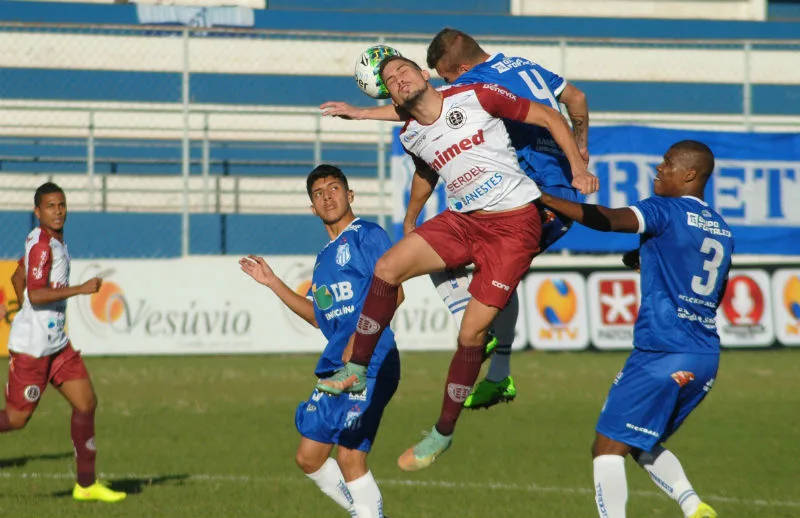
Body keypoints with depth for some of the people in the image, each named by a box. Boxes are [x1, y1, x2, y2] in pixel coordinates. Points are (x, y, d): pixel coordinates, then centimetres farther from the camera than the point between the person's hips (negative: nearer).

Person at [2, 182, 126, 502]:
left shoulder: (55, 241, 13)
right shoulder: (41, 244, -16)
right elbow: (35, 294, -25)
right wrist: (81, 289, -25)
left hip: (55, 341, 10)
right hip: (31, 345, -10)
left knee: (86, 403, 5)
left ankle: (86, 484, 11)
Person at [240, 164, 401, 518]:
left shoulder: (368, 235, -3)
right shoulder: (325, 257, 21)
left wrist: (361, 337, -21)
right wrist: (272, 283, 25)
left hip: (371, 366, -9)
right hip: (334, 368, 9)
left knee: (350, 457, -14)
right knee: (309, 458, 9)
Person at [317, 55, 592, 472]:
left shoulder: (475, 97, -9)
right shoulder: (410, 137, 7)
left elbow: (549, 117, -3)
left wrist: (579, 170, -11)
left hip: (514, 222, -5)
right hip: (461, 219, 5)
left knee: (473, 329, -9)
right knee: (387, 267, -14)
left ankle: (443, 433, 2)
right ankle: (357, 370, -2)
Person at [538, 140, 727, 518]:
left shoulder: (667, 211, -6)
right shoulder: (721, 230, 17)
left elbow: (608, 220, -21)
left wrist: (546, 200, -17)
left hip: (661, 354, -8)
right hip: (706, 359, 8)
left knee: (608, 447, -4)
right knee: (645, 445, 22)